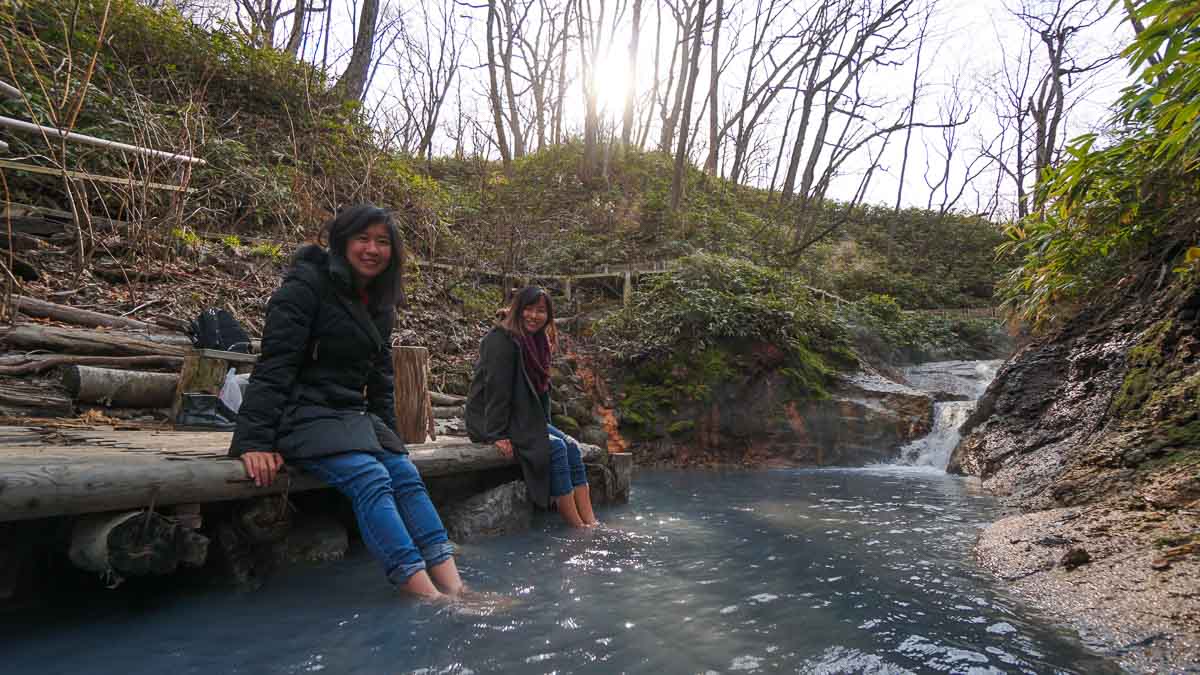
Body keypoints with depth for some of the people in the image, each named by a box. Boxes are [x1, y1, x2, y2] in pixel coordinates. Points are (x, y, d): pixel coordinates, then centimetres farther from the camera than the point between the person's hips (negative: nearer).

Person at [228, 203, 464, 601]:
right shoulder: (307, 284, -9)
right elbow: (274, 366, -16)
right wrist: (255, 442, -23)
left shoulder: (378, 303, 15)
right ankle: (429, 597, -36)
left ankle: (454, 588, -21)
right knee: (371, 479, -28)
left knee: (407, 476, -13)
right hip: (304, 415, -7)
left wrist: (388, 437, 14)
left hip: (355, 415, 8)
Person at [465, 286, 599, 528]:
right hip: (491, 422, -9)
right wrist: (497, 435, -26)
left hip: (524, 419, 9)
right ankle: (577, 527, -19)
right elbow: (496, 388, -22)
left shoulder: (538, 341, 11)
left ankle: (590, 523, -16)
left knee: (571, 445, -10)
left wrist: (544, 425, 4)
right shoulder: (501, 340, -16)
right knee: (555, 448, -23)